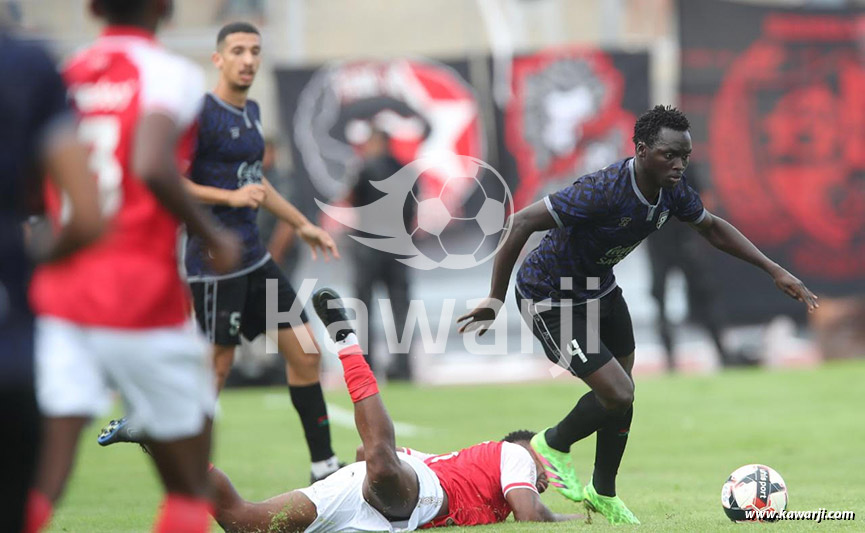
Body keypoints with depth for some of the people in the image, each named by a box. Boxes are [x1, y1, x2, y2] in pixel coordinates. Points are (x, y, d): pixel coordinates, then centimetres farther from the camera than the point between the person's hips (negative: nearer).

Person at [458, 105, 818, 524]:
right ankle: (554, 444, 16)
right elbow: (522, 222, -32)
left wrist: (774, 271, 4)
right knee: (619, 395, -14)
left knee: (620, 395, 13)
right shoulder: (604, 191, -35)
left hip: (601, 289, 8)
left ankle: (603, 493, 36)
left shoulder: (671, 190, -10)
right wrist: (496, 298, -29)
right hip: (551, 299, -8)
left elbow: (711, 227, 10)